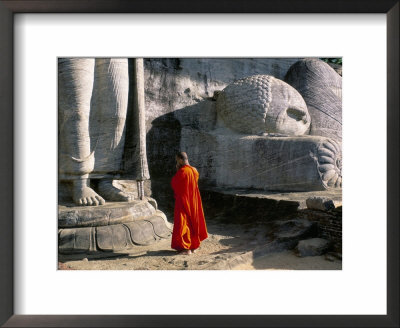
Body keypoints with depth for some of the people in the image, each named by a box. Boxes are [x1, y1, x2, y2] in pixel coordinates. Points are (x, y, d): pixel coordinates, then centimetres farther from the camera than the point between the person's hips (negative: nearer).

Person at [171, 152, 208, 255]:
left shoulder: (182, 172, -20)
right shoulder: (194, 171, 4)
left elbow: (173, 184, -11)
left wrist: (177, 171, -3)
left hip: (183, 201, -8)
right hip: (193, 201, 8)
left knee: (183, 223, 1)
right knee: (193, 221, 15)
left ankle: (186, 248, 4)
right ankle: (194, 246, 22)